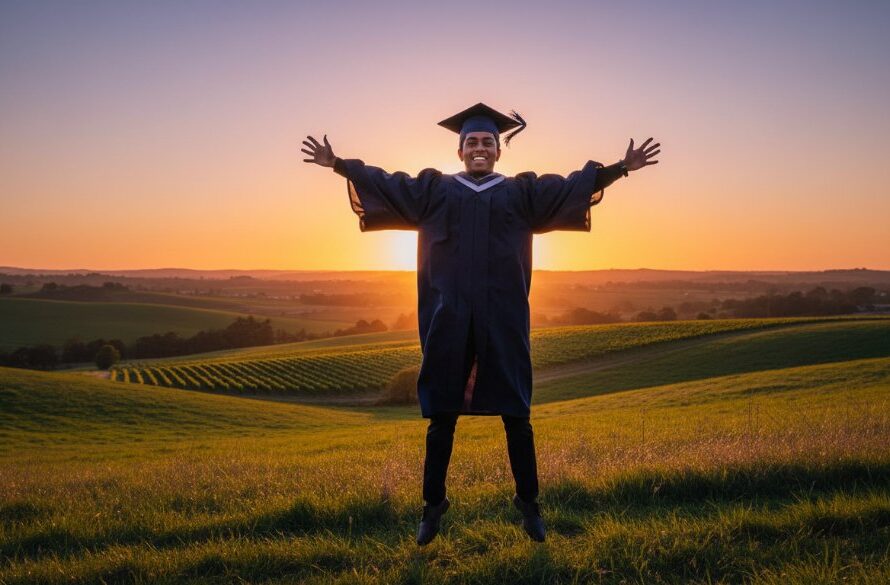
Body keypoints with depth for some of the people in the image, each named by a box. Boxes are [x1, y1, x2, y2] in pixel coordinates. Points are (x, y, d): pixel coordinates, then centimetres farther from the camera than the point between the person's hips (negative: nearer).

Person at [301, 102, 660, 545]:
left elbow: (573, 184, 3)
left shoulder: (522, 191, 10)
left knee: (516, 416, 4)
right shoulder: (434, 189, 11)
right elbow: (385, 181, 8)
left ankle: (529, 505, 18)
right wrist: (338, 164, 0)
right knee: (441, 415, 6)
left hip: (502, 318, 0)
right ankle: (433, 506, 17)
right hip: (449, 318, 0)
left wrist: (621, 167, -7)